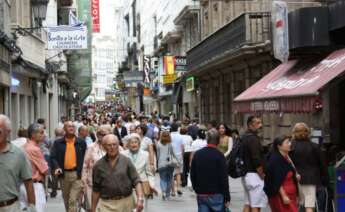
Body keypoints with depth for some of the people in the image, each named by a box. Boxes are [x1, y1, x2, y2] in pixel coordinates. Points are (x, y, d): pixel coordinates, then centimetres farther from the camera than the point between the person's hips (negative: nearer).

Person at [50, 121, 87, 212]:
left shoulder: (81, 143, 4)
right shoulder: (58, 143, 4)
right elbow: (53, 157, 0)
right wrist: (56, 167, -18)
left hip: (78, 174, -2)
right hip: (64, 174, 2)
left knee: (73, 200, -10)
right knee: (66, 199, 17)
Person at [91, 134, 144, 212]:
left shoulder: (126, 161, 0)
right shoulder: (98, 165, 2)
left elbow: (136, 181, -3)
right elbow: (96, 189, 7)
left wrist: (140, 199, -16)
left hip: (126, 203, 1)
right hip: (106, 205, -1)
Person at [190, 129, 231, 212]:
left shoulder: (197, 154, 6)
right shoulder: (219, 155, -10)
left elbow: (192, 175, 11)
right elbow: (224, 178, -12)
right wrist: (227, 198, -7)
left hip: (201, 195, 4)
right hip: (216, 195, -4)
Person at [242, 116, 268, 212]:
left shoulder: (243, 137, 13)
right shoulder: (253, 138, -17)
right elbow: (256, 160, -22)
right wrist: (263, 175, -12)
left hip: (245, 174, 10)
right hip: (254, 175, -10)